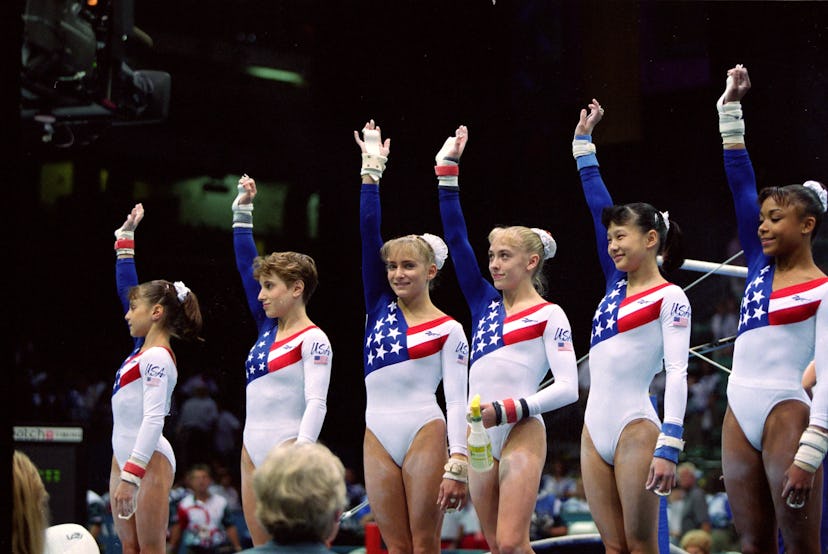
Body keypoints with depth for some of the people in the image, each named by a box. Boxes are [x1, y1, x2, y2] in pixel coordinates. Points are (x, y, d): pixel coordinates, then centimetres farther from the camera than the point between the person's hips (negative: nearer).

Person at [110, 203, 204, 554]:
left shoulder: (157, 357, -14)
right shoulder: (145, 348, 11)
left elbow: (153, 420, -23)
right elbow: (126, 287, 22)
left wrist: (131, 476, -28)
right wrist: (125, 239, 24)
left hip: (148, 459, -9)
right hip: (123, 455, 9)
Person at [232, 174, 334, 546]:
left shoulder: (312, 340, -8)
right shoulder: (268, 329, 13)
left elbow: (316, 403, -17)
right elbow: (246, 266, 19)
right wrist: (242, 212, 18)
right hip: (253, 449, 8)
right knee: (262, 548, 6)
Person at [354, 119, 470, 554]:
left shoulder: (448, 331, 2)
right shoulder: (380, 307, 12)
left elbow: (456, 400, -5)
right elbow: (369, 232, 9)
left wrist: (458, 463, -15)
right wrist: (372, 168, 6)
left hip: (424, 433, -4)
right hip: (378, 437, 4)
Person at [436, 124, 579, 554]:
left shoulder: (549, 316, -1)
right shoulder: (485, 304, 14)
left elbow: (567, 388, -9)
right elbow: (456, 240, 12)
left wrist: (507, 410, -17)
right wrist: (447, 170, 8)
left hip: (521, 433, -6)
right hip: (481, 437, 6)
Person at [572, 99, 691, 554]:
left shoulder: (669, 298, -4)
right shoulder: (617, 286, 15)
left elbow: (677, 374, -13)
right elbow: (599, 209, 20)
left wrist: (668, 448, -22)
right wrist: (583, 142, 23)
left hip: (634, 428, -7)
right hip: (595, 429, 7)